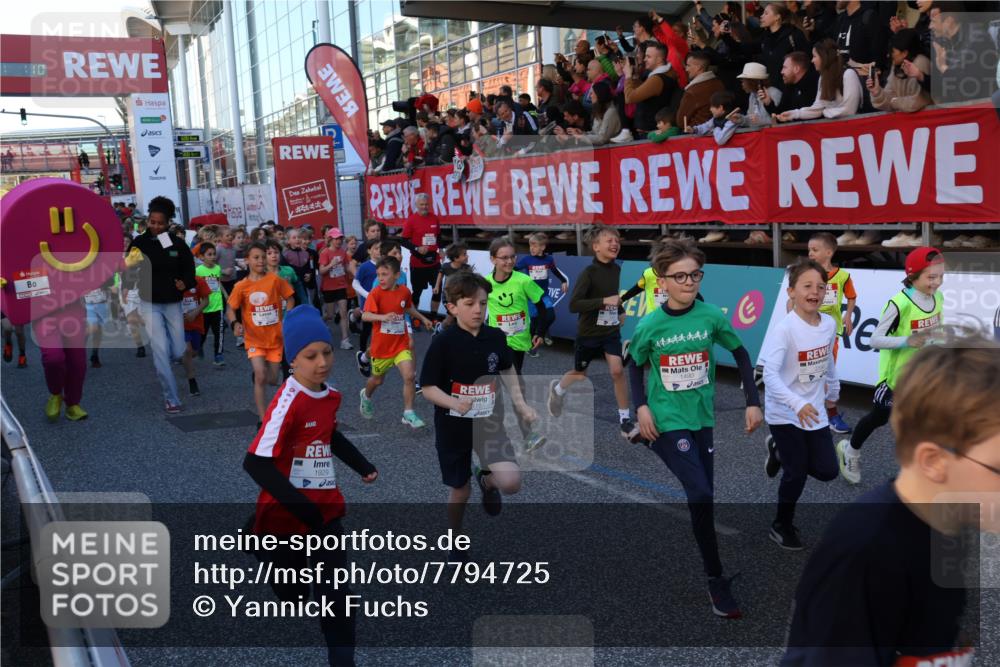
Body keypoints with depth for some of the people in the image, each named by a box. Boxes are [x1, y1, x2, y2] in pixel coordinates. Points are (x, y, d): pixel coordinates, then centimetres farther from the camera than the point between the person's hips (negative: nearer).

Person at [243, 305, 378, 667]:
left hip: (327, 511, 6)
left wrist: (362, 465, 17)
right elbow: (255, 463, -28)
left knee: (335, 596, 2)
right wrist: (302, 507, -28)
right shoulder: (288, 402, -21)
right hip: (286, 516, -6)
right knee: (292, 598, 9)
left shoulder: (331, 395, 3)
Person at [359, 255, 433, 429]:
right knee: (378, 379, 17)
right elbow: (365, 316, -28)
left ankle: (408, 414, -3)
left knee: (409, 376, -15)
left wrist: (423, 318, 29)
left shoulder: (404, 291, -3)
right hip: (381, 345, -2)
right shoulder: (376, 293, -16)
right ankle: (366, 395, 51)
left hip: (401, 344, 2)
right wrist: (383, 317, -45)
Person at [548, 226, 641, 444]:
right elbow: (573, 305, -29)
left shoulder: (616, 269, -1)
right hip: (589, 332, -4)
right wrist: (604, 301, -33)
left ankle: (625, 421, -3)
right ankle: (557, 389, 47)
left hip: (611, 331, 4)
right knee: (580, 374, 14)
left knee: (617, 371, -12)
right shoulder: (589, 272, -21)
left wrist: (619, 310, 12)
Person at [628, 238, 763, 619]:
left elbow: (740, 354, 4)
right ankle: (717, 580, 2)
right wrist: (642, 407, -7)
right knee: (700, 495, -15)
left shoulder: (711, 316, -9)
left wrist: (753, 402, 1)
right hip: (667, 422, -3)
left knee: (704, 500, 12)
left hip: (702, 418, 3)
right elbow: (635, 366, 5)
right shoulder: (649, 325, -12)